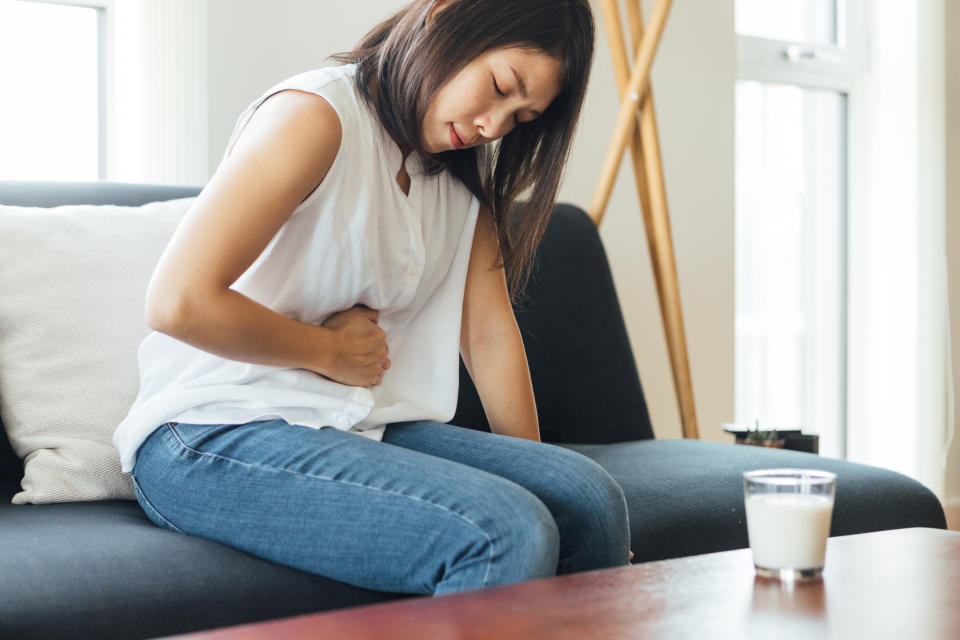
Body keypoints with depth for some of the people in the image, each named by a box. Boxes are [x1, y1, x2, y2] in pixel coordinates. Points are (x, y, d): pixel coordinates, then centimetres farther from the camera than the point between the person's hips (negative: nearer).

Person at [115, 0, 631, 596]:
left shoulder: (462, 171, 13)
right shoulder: (316, 113, -14)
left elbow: (490, 330, 11)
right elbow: (179, 302, -21)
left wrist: (530, 469, 9)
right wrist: (331, 351, -9)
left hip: (364, 427, 8)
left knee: (589, 497, -16)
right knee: (507, 536, -28)